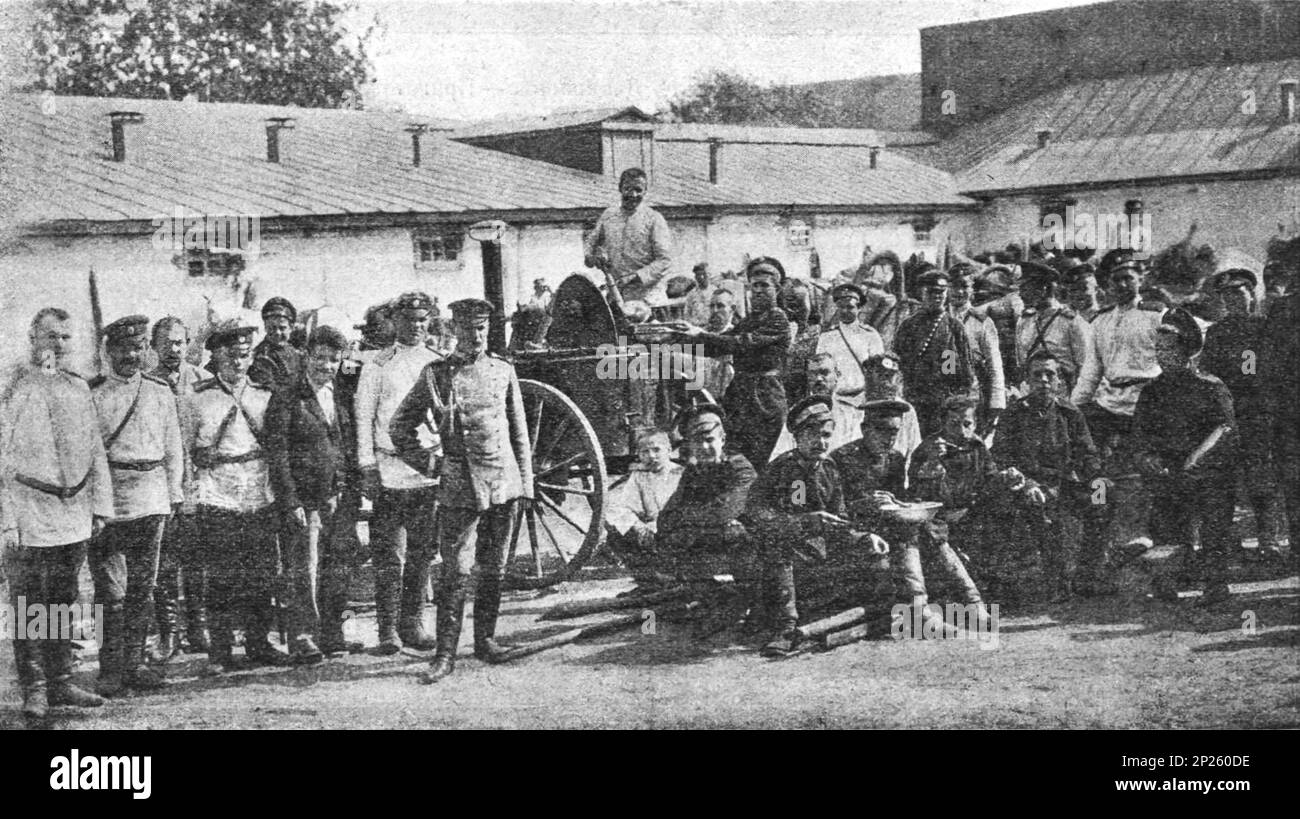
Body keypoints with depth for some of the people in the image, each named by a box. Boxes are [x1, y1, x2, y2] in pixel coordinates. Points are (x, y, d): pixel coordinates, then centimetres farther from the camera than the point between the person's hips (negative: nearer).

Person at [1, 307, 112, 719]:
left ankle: (60, 683, 20)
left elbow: (96, 452, 18)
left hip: (74, 513, 6)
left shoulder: (79, 389, 12)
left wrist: (100, 505, 11)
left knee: (64, 602, 12)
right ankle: (34, 689, 5)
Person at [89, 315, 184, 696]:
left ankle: (135, 664, 13)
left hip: (151, 502, 4)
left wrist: (174, 494, 11)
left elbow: (173, 446, 16)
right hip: (107, 502, -4)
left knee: (143, 589, 6)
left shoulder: (160, 392, 11)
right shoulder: (91, 394, 0)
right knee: (111, 590, -5)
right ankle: (111, 671, -1)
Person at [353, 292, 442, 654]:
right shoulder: (377, 366, 4)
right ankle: (388, 629, 0)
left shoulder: (439, 365, 12)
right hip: (390, 469, -3)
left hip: (432, 466, 3)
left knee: (423, 553, 5)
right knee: (389, 555, -4)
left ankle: (412, 624, 13)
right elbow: (364, 417, 2)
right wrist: (367, 468, -5)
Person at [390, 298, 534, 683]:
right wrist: (426, 464, 4)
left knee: (494, 569, 9)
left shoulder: (503, 370, 8)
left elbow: (519, 431, 12)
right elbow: (400, 425, 9)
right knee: (456, 572, -7)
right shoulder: (435, 374, 1)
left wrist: (526, 482, 9)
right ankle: (446, 653, -5)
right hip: (460, 483, -3)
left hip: (504, 480, 3)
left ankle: (485, 639, 22)